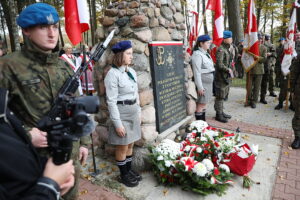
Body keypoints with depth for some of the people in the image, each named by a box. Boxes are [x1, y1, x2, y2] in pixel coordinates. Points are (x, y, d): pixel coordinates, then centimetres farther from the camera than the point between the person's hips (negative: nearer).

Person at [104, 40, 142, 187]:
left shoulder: (131, 71, 7)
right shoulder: (112, 74, -15)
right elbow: (111, 101, -17)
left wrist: (138, 113, 15)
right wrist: (117, 123, -17)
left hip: (133, 112, 7)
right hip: (122, 114, -7)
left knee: (130, 144, 18)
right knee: (122, 147, 8)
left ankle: (129, 170, 36)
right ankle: (124, 175, 27)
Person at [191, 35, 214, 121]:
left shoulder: (206, 53, 15)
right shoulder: (197, 54, -15)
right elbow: (197, 72, -21)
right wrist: (200, 87, -22)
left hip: (209, 82, 10)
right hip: (203, 83, -10)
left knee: (204, 103, 16)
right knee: (201, 104, -4)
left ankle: (203, 122, 26)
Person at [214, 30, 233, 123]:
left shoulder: (227, 49, 15)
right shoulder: (221, 50, -17)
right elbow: (219, 64, -25)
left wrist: (230, 70, 11)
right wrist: (228, 70, -15)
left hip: (226, 77, 10)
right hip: (221, 77, -10)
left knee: (223, 95, 17)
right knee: (220, 96, -2)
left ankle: (221, 112, 29)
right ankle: (218, 114, 8)